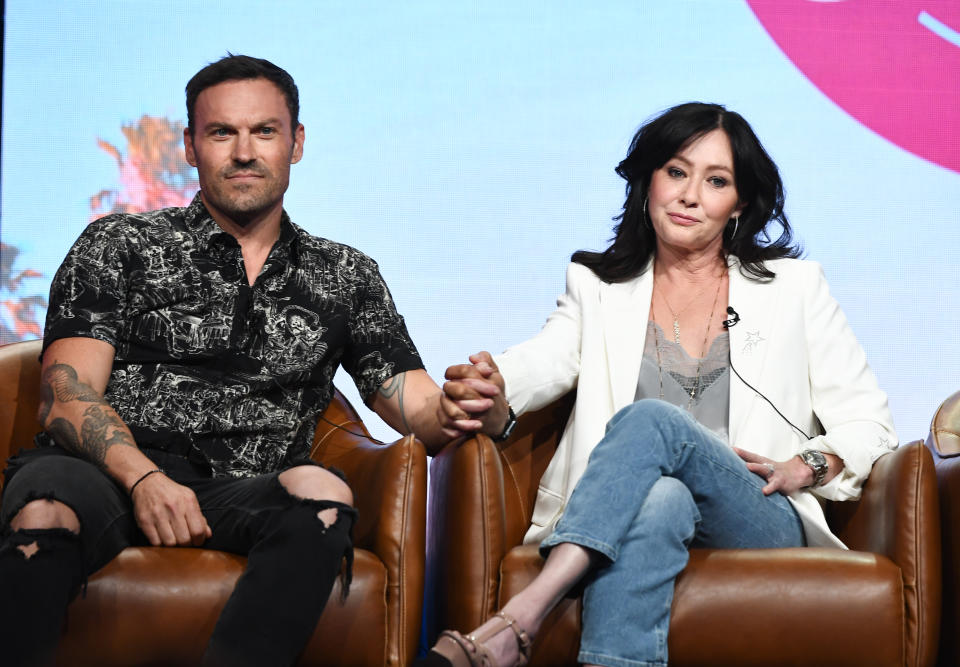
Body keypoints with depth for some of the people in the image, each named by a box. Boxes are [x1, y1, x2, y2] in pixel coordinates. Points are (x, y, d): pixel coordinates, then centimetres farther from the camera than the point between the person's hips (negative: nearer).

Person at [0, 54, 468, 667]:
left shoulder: (345, 276, 21)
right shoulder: (119, 246, 14)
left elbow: (416, 405, 14)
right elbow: (68, 397, 2)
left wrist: (454, 411, -13)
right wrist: (144, 479, -18)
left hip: (243, 499, 2)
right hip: (108, 475, -1)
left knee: (323, 493, -34)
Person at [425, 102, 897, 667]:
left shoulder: (793, 287, 16)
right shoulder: (599, 287, 18)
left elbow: (868, 422, 16)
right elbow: (542, 361, -3)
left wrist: (808, 466, -6)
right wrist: (489, 394, -27)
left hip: (767, 524, -1)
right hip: (634, 515, 1)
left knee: (650, 421, -32)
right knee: (658, 501, -38)